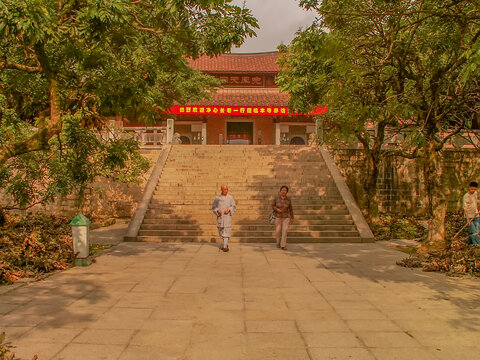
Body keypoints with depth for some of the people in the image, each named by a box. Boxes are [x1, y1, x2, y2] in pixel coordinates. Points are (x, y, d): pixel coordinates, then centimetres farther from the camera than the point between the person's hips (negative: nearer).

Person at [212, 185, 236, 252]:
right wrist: (217, 210, -15)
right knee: (221, 231, 10)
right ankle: (226, 244, 29)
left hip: (227, 216, -3)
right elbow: (213, 207, 5)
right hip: (220, 217, 3)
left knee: (226, 231, -10)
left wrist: (228, 209, -19)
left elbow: (234, 207, 1)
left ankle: (225, 247, -11)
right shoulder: (217, 198, 4)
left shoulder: (230, 197, 0)